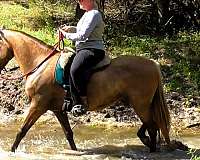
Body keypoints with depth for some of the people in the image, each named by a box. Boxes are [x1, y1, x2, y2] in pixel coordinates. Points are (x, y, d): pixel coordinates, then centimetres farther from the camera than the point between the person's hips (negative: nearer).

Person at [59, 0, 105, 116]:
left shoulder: (94, 14, -12)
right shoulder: (87, 14, 19)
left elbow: (83, 36, -17)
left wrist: (67, 35, -5)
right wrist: (70, 29, 19)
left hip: (92, 50, -12)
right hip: (84, 50, 12)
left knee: (75, 70, -34)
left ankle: (83, 102, -24)